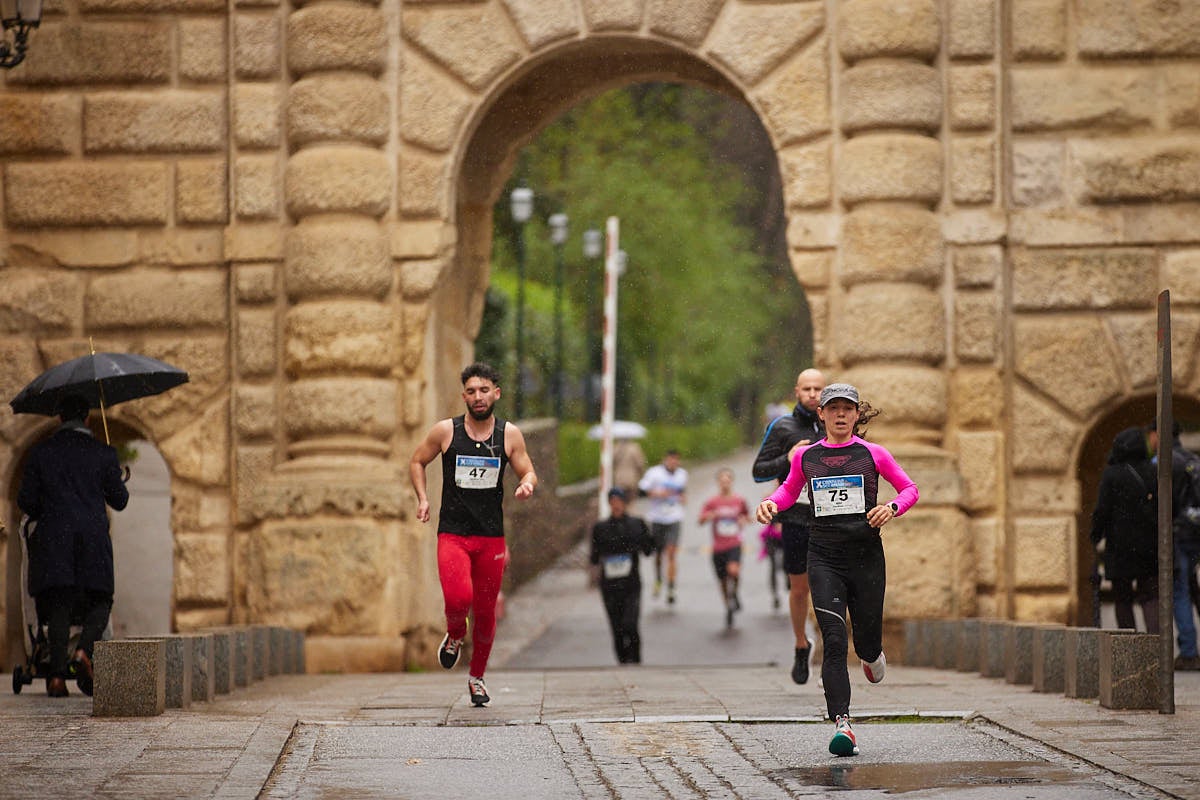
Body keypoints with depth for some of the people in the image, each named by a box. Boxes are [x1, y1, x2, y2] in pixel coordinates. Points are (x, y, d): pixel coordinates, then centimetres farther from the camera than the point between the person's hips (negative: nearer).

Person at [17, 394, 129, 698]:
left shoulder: (40, 452, 5)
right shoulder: (104, 454, 3)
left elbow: (26, 500, 5)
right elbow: (119, 501, 7)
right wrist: (119, 484, 29)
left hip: (53, 538, 1)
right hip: (93, 539, -1)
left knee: (58, 606, 1)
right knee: (100, 602, 10)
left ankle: (57, 675, -9)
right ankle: (84, 650, -18)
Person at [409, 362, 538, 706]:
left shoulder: (510, 434, 2)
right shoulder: (445, 431, -2)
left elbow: (528, 472, 9)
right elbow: (417, 462, 12)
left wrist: (527, 485, -15)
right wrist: (422, 498, -2)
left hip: (491, 536, 2)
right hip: (452, 533, -2)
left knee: (485, 611, 8)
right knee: (458, 598, -23)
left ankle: (477, 676, 29)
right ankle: (455, 635, 13)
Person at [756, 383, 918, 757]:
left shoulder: (873, 454, 2)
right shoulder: (805, 456, 6)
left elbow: (909, 488, 11)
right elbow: (789, 490, 23)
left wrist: (892, 508, -10)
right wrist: (771, 503, 2)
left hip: (866, 555, 0)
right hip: (824, 559, 0)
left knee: (866, 642, 7)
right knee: (834, 641, -13)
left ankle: (872, 654, 48)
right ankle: (842, 724, -17)